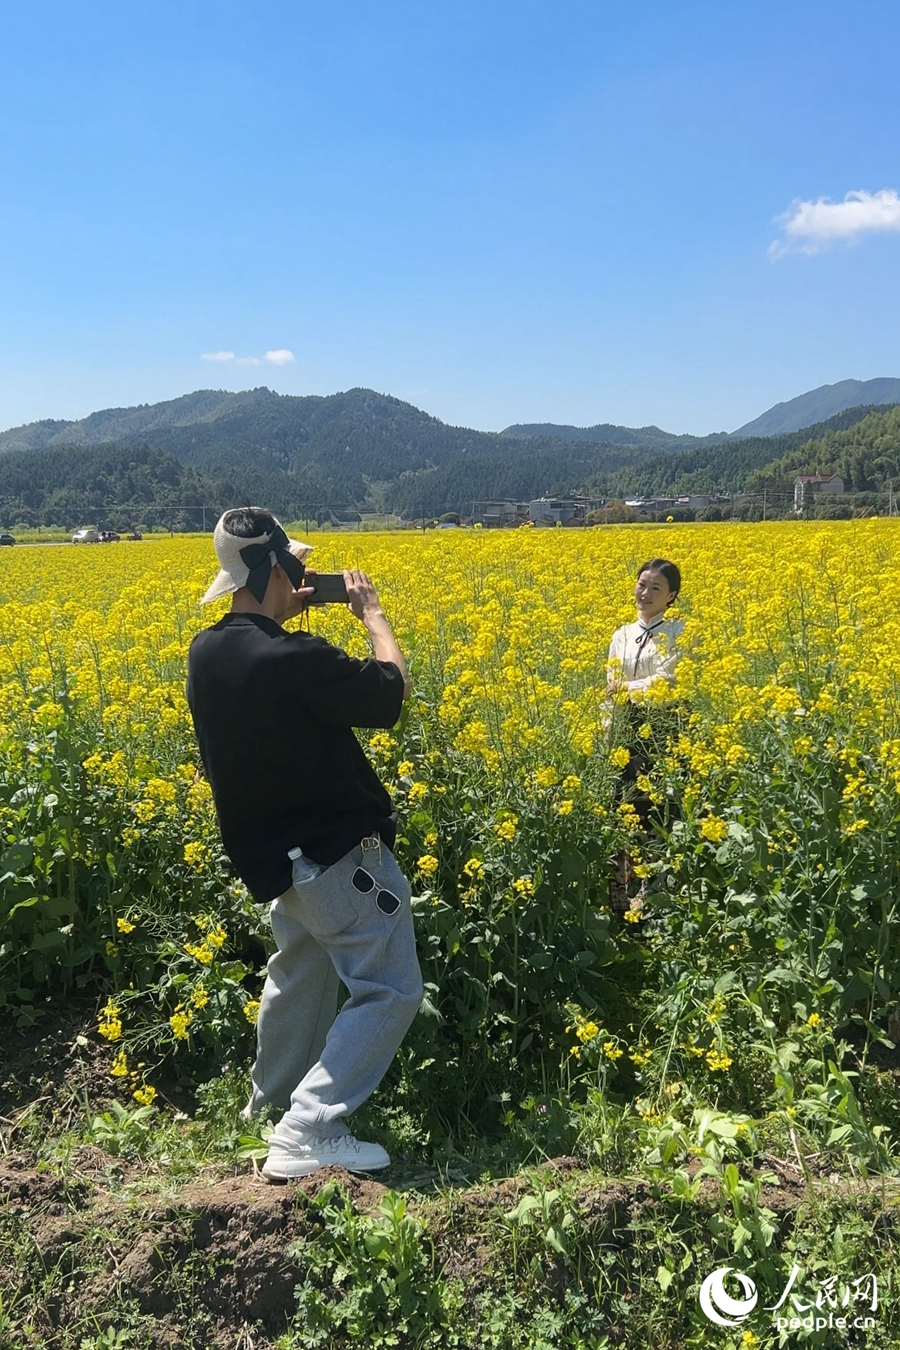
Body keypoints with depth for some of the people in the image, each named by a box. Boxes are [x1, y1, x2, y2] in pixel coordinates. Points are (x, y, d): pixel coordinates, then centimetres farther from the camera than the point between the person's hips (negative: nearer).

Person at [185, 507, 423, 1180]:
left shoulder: (206, 652, -2)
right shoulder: (295, 659, -28)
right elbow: (392, 689, -14)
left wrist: (288, 612, 10)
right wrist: (372, 611, 0)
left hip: (274, 853, 9)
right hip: (340, 854, -9)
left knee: (300, 969, 28)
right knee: (389, 992, 2)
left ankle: (270, 1100, 44)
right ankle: (308, 1132, 0)